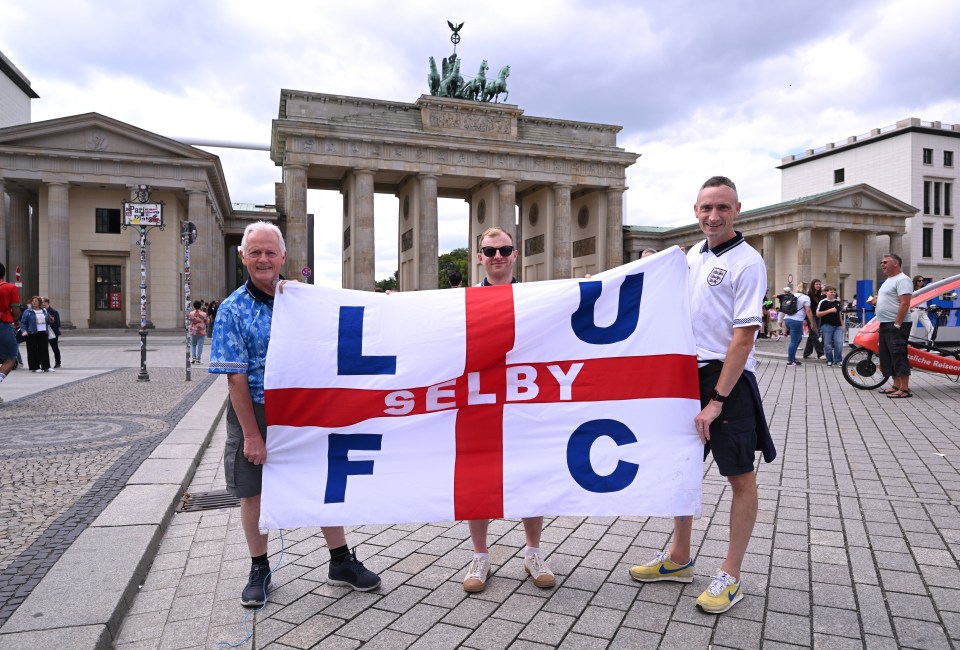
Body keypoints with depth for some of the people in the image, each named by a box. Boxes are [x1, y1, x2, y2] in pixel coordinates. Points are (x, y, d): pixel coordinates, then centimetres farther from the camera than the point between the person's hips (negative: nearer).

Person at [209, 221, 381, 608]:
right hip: (254, 411, -2)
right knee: (253, 492, 11)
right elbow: (235, 377, -12)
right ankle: (259, 569, 31)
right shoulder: (233, 310, -8)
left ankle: (340, 562, 25)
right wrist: (252, 434, -15)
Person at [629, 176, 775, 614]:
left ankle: (730, 577, 17)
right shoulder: (693, 255, 10)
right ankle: (678, 559, 31)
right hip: (688, 373, 8)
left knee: (740, 478, 5)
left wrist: (716, 401, -19)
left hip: (728, 380, -7)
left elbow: (743, 337, -17)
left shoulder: (747, 262, -12)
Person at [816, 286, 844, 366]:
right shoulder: (823, 302, -4)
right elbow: (818, 314, -10)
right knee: (828, 345, 1)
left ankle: (838, 360, 4)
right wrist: (829, 310, -16)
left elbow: (839, 314, 23)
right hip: (827, 326, -4)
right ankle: (830, 361, 14)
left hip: (837, 326, 4)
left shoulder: (837, 302, 14)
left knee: (839, 343, -6)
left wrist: (842, 325, 19)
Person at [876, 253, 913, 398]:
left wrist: (897, 325, -23)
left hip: (896, 325, -10)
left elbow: (905, 304, -20)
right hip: (885, 325, 10)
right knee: (888, 357, 13)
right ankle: (896, 385, 21)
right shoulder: (888, 280, 20)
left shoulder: (902, 280, -12)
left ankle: (904, 389, -9)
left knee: (898, 356, -11)